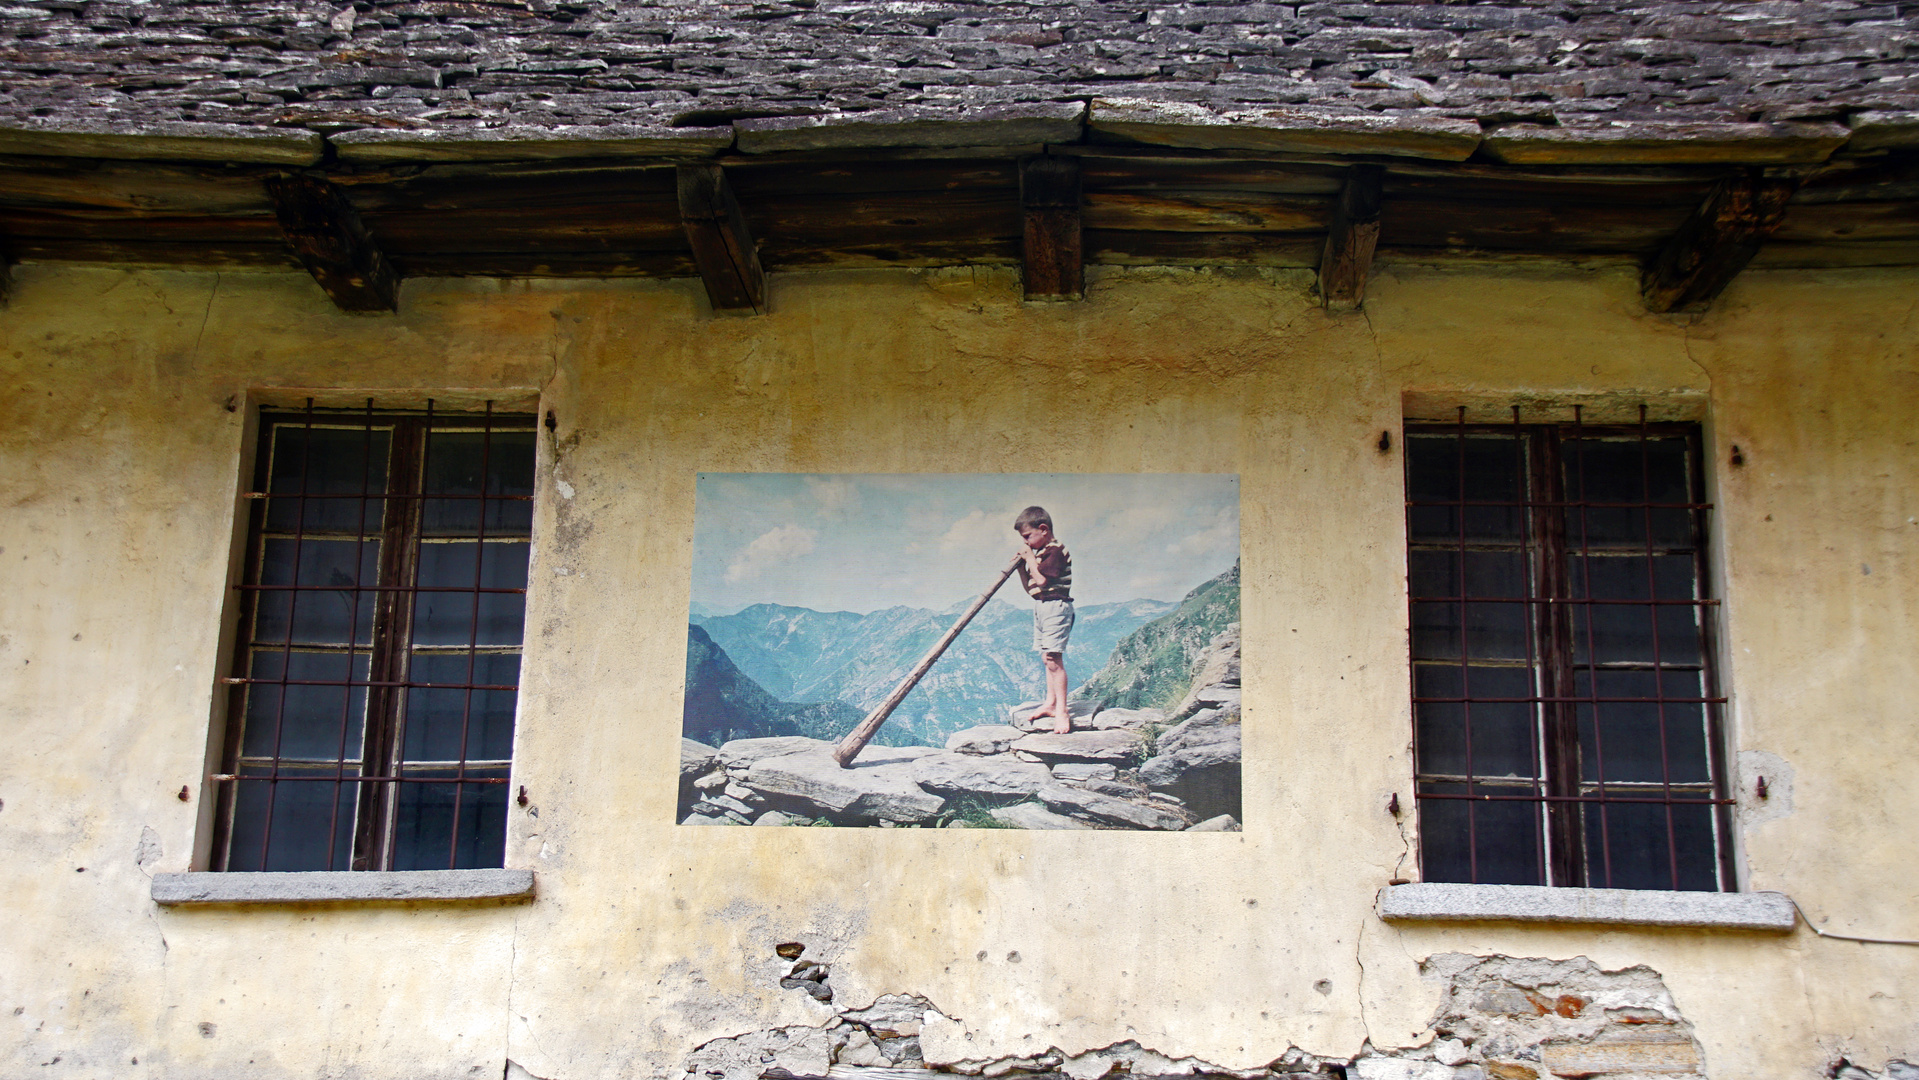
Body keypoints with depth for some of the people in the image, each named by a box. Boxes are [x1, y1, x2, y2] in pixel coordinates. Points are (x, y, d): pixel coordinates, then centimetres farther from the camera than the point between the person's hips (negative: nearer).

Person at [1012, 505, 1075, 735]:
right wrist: (1021, 567, 4)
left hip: (1055, 606, -10)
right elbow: (1030, 587, 18)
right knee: (1047, 658, 13)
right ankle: (1051, 703, 20)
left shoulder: (1055, 551, -13)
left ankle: (1061, 710, -14)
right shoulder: (1038, 552, 15)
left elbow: (1041, 581, -23)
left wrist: (1029, 558, -14)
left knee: (1053, 658, -13)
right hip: (1040, 607, 10)